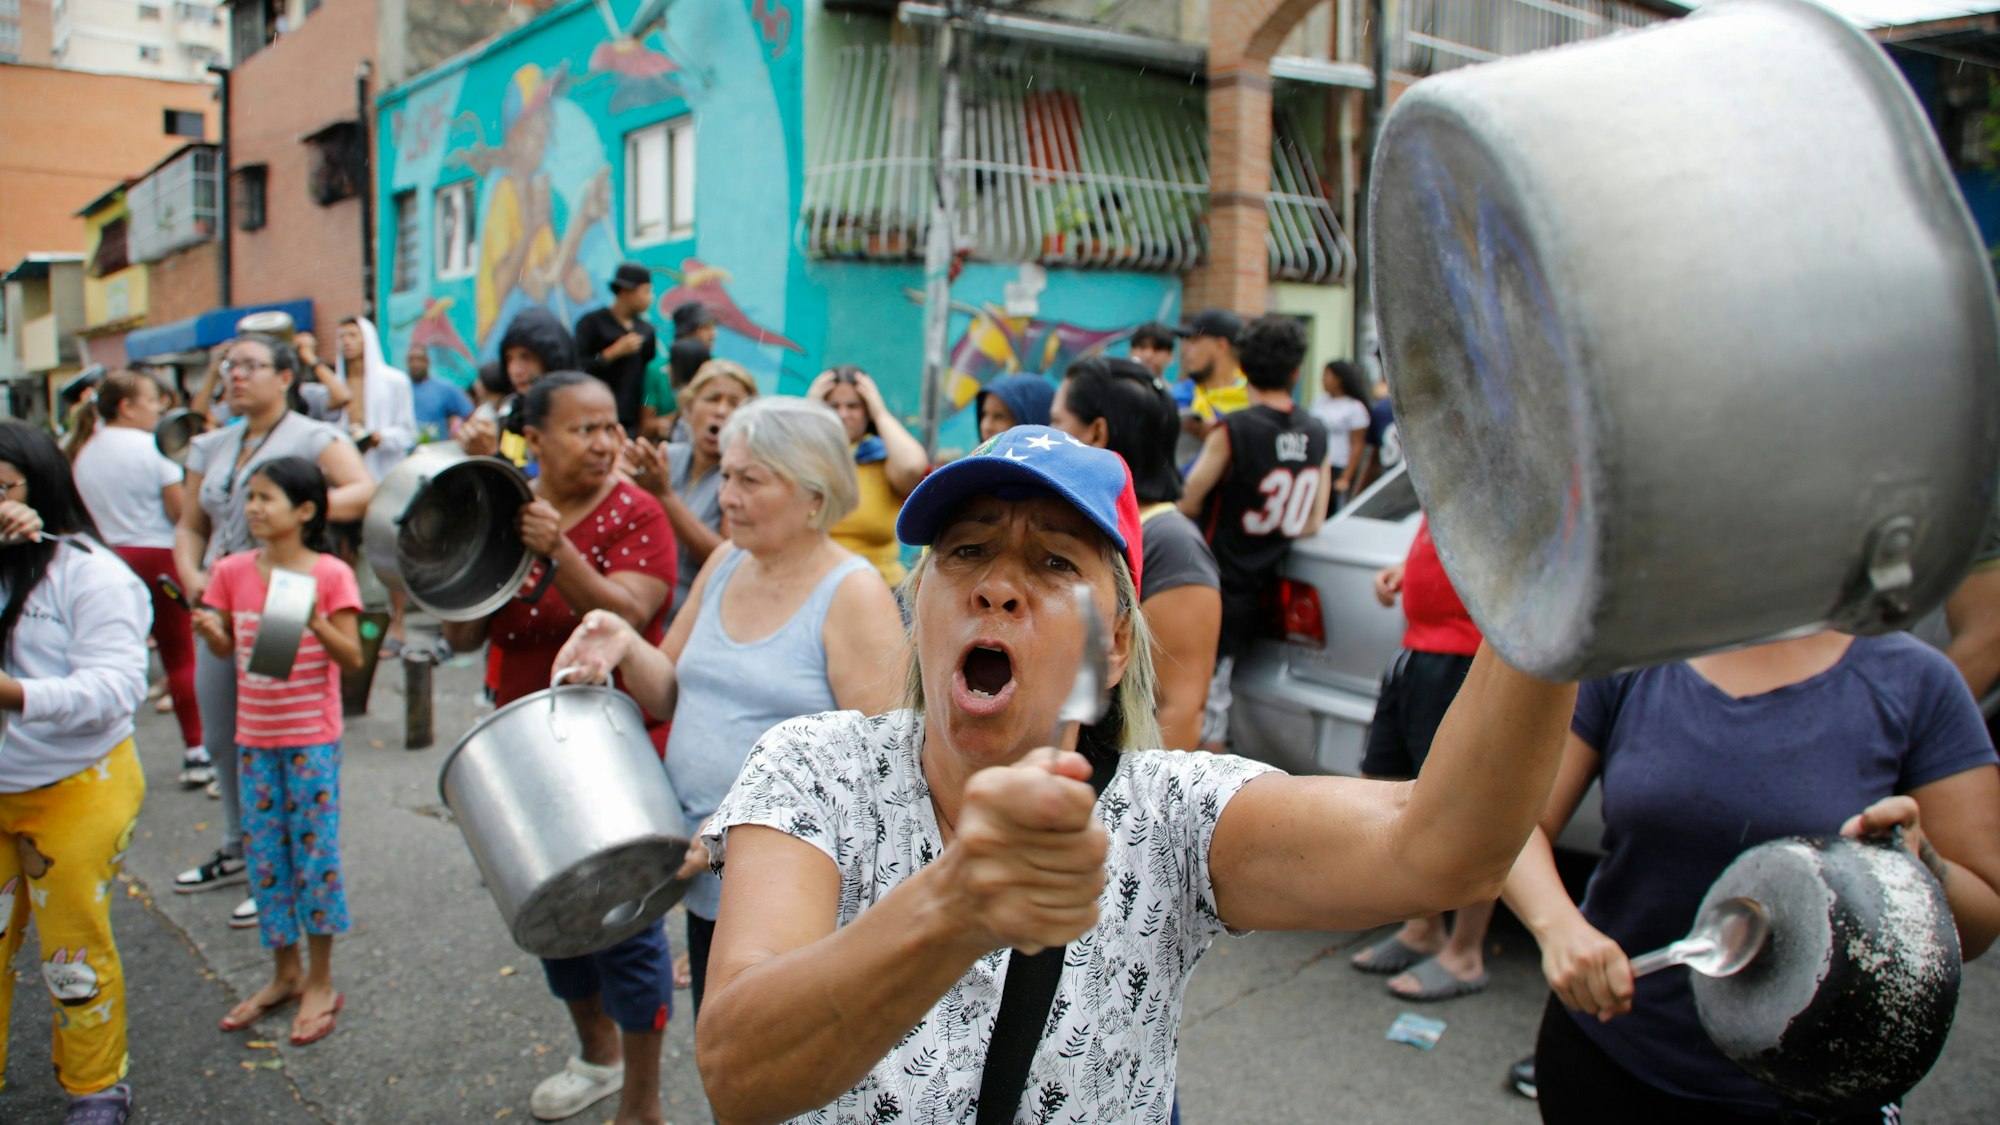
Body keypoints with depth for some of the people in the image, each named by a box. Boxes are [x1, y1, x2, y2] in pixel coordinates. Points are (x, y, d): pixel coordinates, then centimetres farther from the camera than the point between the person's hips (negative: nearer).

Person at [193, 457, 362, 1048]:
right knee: (263, 853, 11)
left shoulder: (330, 575, -11)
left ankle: (321, 982, 16)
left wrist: (315, 621, -29)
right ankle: (285, 972, 28)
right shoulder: (233, 571, 2)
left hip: (312, 738, -5)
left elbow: (352, 659, -12)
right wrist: (210, 631, -12)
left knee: (315, 850, 2)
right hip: (254, 736, 5)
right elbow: (226, 650, 10)